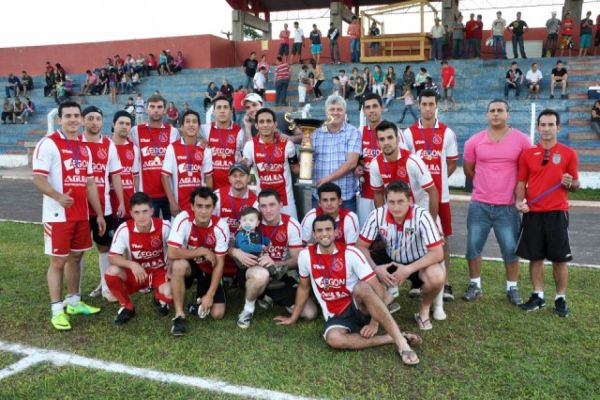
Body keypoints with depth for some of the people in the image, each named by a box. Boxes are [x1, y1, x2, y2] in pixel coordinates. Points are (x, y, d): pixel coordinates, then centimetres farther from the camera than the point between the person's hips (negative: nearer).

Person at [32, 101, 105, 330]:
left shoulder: (84, 149, 14)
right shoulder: (48, 144, -9)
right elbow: (38, 179, -16)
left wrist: (99, 214, 15)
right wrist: (58, 196, -34)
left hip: (81, 214, 7)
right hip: (58, 215, -7)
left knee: (75, 257, 14)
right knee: (58, 261, -1)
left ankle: (74, 302, 27)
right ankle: (57, 310, 8)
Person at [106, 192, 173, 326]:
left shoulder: (164, 226, -19)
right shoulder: (124, 229, -18)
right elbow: (112, 257, -18)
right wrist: (132, 264, -36)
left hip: (159, 272, -1)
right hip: (136, 273, 1)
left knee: (168, 295, -31)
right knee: (111, 272, -28)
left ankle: (160, 299, 13)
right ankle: (127, 307, -1)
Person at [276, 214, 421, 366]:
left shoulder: (350, 253, -13)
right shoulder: (305, 256, -4)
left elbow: (378, 289, -15)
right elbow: (303, 288, 13)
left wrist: (374, 322, -23)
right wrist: (293, 318, 18)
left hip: (359, 307, -2)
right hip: (336, 316, 2)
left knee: (361, 287, -37)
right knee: (333, 339, -34)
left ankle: (401, 341, -36)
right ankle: (390, 338, -22)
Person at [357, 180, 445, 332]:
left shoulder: (421, 216, -28)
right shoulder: (377, 215, -21)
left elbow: (437, 253, -26)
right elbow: (361, 246, -13)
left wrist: (408, 270, -33)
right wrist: (375, 268, -29)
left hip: (418, 263, -2)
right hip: (391, 260, 2)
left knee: (436, 277, -34)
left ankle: (424, 308, -1)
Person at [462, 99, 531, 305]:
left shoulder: (521, 140, -3)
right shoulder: (475, 141, 1)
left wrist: (518, 191, 6)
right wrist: (487, 183, 10)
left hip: (508, 207, -1)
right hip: (479, 205, 2)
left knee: (511, 249, 5)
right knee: (473, 247, 6)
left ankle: (512, 288, 21)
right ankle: (475, 285, 22)